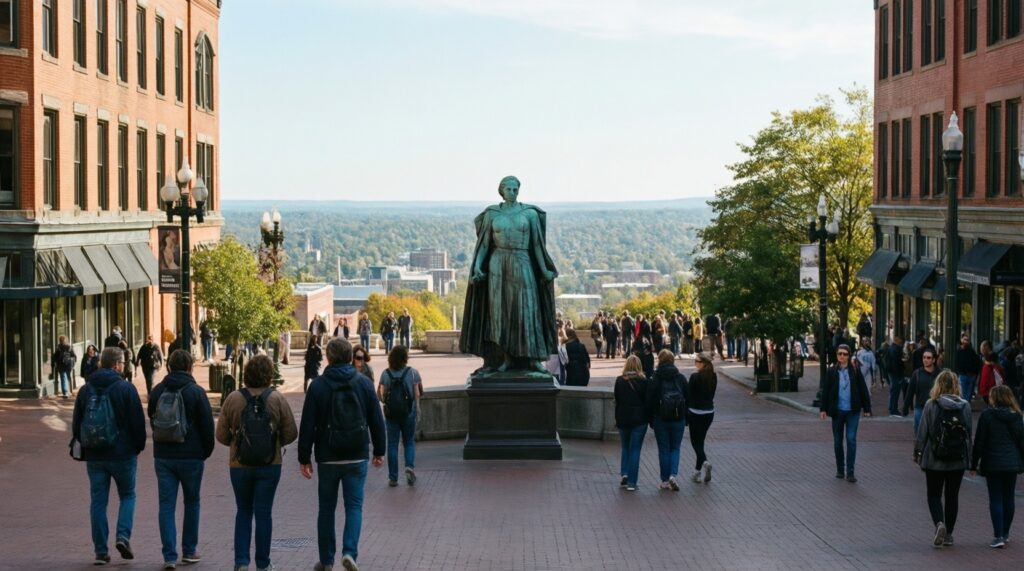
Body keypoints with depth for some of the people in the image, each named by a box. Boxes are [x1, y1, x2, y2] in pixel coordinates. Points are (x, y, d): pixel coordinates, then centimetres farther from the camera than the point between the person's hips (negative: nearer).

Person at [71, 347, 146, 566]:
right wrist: (138, 447, 4)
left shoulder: (86, 390, 6)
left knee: (98, 501, 7)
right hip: (122, 455, -3)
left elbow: (76, 424, 11)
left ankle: (101, 550, 5)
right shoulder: (125, 388, -9)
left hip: (94, 456, 3)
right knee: (127, 495, 13)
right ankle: (123, 535, -6)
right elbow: (138, 422, -9)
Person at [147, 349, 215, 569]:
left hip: (162, 457, 3)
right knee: (191, 503, 14)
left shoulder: (157, 391, 4)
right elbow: (207, 425, -7)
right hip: (191, 456, -3)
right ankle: (189, 551, 20)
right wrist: (206, 451, 7)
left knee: (166, 506, 2)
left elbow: (152, 421, 14)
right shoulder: (196, 392, -9)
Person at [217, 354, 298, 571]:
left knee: (243, 512, 14)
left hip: (240, 465, 1)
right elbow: (291, 433, -4)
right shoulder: (277, 399, -7)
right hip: (269, 464, -1)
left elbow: (221, 435, -1)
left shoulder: (233, 399, -5)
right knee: (263, 513, 7)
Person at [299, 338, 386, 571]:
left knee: (327, 508, 11)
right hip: (357, 457, 1)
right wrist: (379, 451, 13)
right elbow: (377, 421, 3)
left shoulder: (318, 385, -6)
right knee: (354, 506, 5)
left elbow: (308, 425, -7)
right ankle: (350, 552, -14)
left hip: (328, 458, -1)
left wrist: (304, 457, 0)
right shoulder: (364, 383, -1)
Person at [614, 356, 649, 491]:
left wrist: (617, 419, 10)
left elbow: (617, 401, 2)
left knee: (625, 448, 19)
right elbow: (647, 401, -6)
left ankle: (624, 473, 2)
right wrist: (649, 418, 3)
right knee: (635, 450, 4)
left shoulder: (619, 381, -3)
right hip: (639, 419, -2)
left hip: (623, 419, 2)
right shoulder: (643, 381, -8)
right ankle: (631, 482, 1)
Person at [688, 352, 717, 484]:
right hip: (709, 412, 6)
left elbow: (689, 396, -12)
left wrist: (685, 414, -4)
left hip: (696, 412, -6)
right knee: (700, 441, 18)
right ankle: (699, 470, 24)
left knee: (696, 441, 2)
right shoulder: (713, 377, 2)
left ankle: (704, 462, -22)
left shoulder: (695, 377, -16)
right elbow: (711, 394, 8)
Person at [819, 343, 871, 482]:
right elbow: (825, 390, 3)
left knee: (851, 439, -7)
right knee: (838, 440, 10)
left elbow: (863, 390, 4)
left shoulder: (855, 371, -1)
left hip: (853, 411, -1)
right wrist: (823, 408, 0)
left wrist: (867, 408, 4)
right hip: (837, 411, 1)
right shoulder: (831, 372, 0)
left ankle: (850, 472, -4)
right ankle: (840, 469, 24)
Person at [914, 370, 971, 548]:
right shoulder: (965, 406, -2)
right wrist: (968, 458, 13)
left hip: (934, 460, -2)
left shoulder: (931, 405, -10)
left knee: (934, 495, 9)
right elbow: (969, 433, 4)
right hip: (958, 460, 2)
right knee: (952, 496, 13)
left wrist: (917, 453, 5)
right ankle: (948, 534, 16)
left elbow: (923, 431, -7)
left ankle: (939, 523, -15)